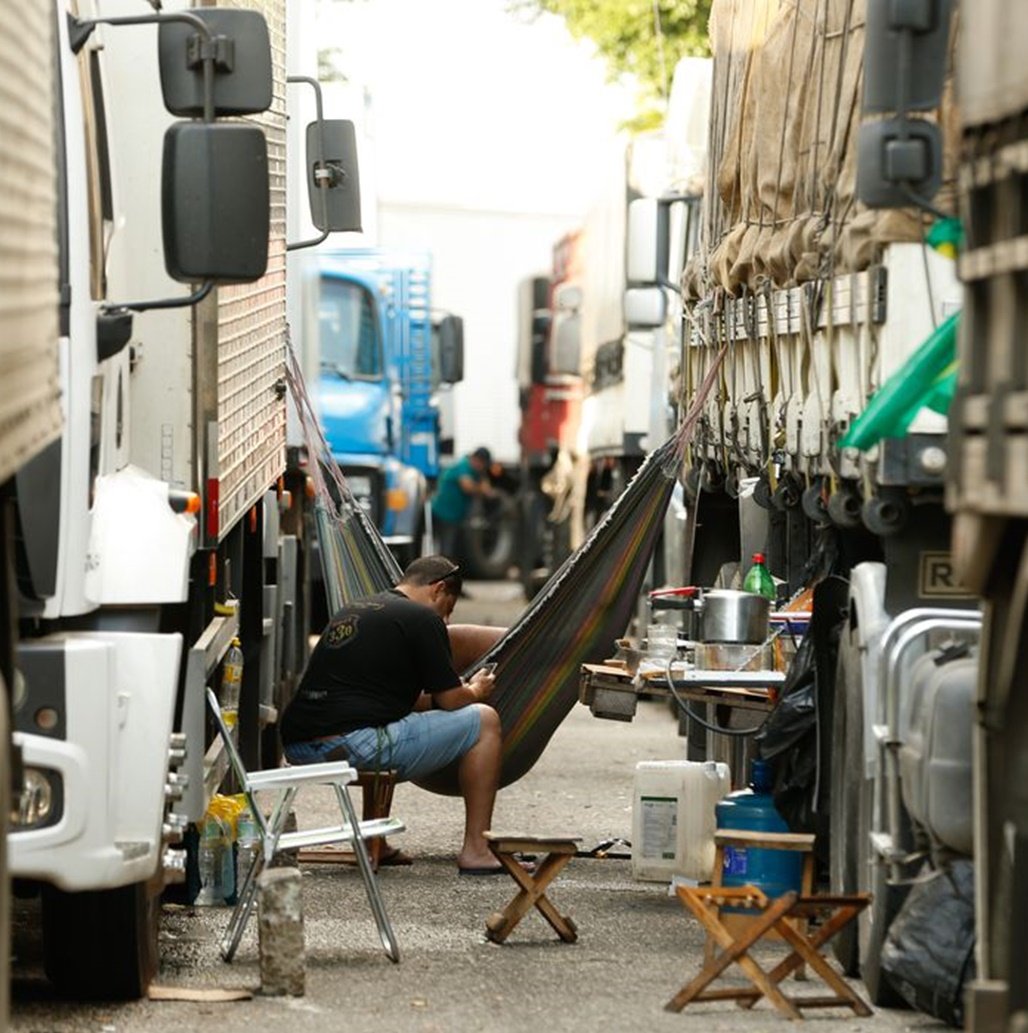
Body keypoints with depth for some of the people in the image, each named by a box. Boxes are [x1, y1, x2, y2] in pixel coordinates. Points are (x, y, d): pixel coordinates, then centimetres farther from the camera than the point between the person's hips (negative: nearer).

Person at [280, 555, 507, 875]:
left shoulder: (353, 611, 26)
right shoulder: (422, 618, 0)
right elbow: (450, 700, 2)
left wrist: (460, 690, 42)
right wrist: (474, 692, 25)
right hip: (352, 745, -9)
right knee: (483, 720, 5)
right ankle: (475, 850, 5)